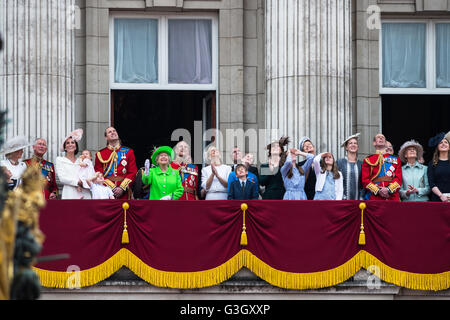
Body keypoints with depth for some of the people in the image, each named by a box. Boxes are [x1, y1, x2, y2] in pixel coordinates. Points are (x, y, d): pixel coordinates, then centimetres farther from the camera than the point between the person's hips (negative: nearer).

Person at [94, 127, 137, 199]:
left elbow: (133, 173, 4)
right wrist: (112, 188, -10)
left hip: (124, 193, 0)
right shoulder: (100, 154, 9)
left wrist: (122, 188, -9)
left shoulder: (128, 152, 10)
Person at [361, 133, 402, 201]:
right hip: (374, 197, -1)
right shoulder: (368, 160, 15)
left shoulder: (395, 159, 19)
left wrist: (389, 189, -11)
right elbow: (365, 180, 4)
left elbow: (398, 178, 8)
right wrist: (378, 190, -11)